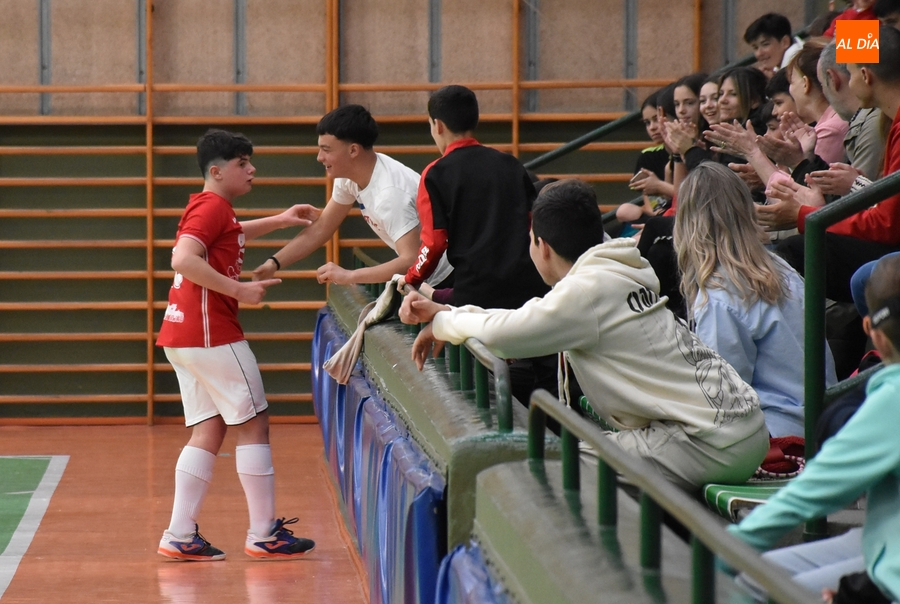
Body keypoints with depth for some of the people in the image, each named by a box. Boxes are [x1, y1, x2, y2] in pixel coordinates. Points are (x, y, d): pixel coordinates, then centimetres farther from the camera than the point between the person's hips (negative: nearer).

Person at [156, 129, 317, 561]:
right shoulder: (213, 207, -12)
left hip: (184, 335, 10)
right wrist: (239, 290, -23)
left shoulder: (211, 209, 18)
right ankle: (264, 534, 2)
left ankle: (180, 536, 4)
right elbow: (184, 259, -27)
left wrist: (279, 221, 38)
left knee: (209, 431, 9)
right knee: (253, 424, -2)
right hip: (210, 333, -10)